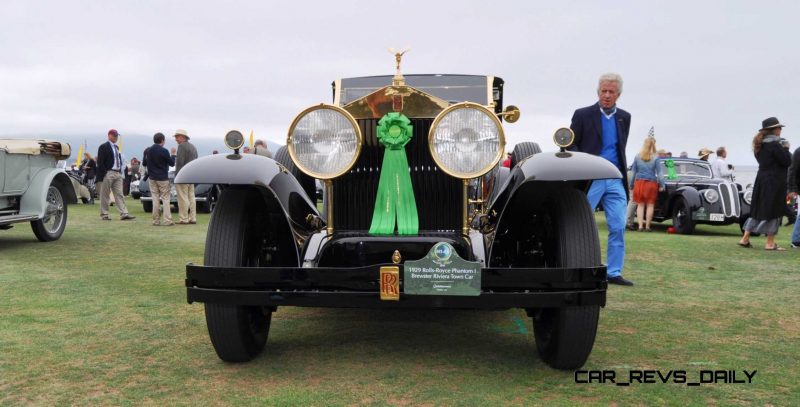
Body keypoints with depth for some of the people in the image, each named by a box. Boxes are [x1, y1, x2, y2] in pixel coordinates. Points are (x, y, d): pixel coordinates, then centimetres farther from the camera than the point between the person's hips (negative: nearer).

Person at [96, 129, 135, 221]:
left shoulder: (117, 147, 18)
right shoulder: (103, 147, -4)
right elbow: (100, 162, -9)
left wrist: (120, 170, 10)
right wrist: (102, 175, -15)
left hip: (118, 173, 6)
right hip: (108, 173, -6)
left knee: (119, 194, 0)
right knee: (105, 195, 3)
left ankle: (124, 214, -5)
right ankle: (104, 214, 10)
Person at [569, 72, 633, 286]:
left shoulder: (624, 117, 13)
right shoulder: (582, 115, -1)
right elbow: (570, 145, -2)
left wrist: (622, 171, 15)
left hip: (615, 180, 4)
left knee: (618, 228, 0)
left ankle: (614, 273, 8)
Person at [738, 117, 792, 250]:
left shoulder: (760, 145, 11)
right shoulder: (774, 144, -15)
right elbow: (787, 162, -14)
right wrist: (785, 149, 0)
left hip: (762, 180, 8)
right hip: (774, 182, -8)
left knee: (757, 210, 12)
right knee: (773, 211, -1)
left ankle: (745, 239, 11)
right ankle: (770, 243, 4)